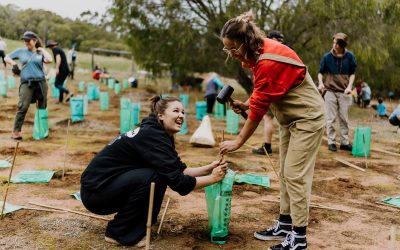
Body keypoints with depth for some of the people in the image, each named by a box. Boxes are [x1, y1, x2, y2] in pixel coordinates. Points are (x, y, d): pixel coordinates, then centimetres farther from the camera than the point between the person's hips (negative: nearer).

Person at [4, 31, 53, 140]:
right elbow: (6, 58, 17)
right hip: (26, 83, -1)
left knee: (42, 107, 8)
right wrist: (14, 64, -1)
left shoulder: (40, 53, 7)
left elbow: (49, 60, -14)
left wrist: (42, 49, -1)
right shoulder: (20, 51, 9)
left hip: (40, 82, 1)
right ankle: (16, 131, -11)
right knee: (23, 107, -13)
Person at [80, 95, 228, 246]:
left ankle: (139, 223, 12)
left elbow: (179, 170, 7)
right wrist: (212, 178, -16)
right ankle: (119, 232, -9)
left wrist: (209, 168, -5)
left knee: (162, 172, 2)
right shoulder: (152, 136, -22)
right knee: (151, 177, -25)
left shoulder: (156, 133, 5)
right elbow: (177, 181, -26)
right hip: (95, 190, -9)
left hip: (112, 184, 9)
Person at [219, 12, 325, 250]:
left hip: (307, 118, -10)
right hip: (292, 117, 10)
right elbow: (266, 97, 8)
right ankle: (286, 224, 22)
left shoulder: (268, 62, -29)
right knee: (286, 173, 12)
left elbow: (259, 108, -24)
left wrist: (238, 141, -17)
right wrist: (245, 105, -7)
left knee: (295, 175, -8)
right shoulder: (260, 53, 0)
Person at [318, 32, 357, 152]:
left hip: (344, 92, 1)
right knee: (331, 119, 1)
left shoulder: (350, 56, -2)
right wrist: (321, 83, -13)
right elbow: (321, 72, 5)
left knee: (344, 118, 7)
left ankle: (345, 142, 15)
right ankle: (331, 142, 8)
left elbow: (352, 73, 5)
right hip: (330, 91, -1)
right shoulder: (327, 57, -4)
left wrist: (349, 86, -9)